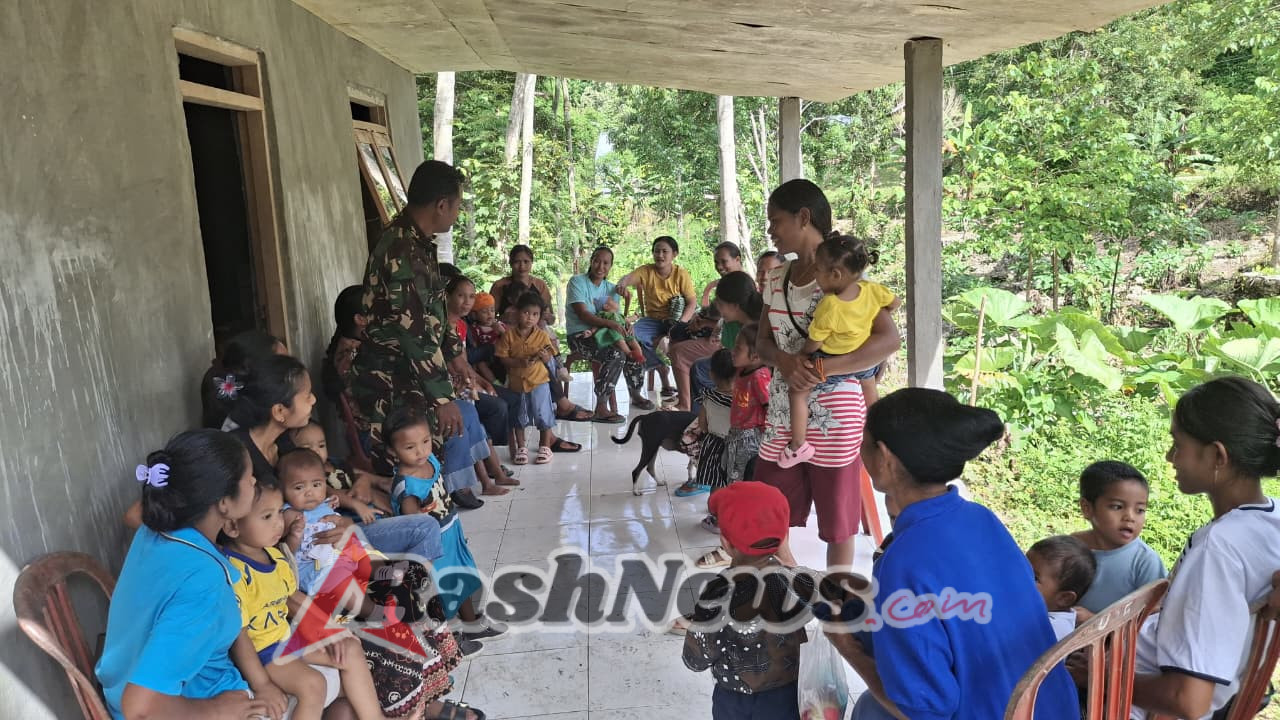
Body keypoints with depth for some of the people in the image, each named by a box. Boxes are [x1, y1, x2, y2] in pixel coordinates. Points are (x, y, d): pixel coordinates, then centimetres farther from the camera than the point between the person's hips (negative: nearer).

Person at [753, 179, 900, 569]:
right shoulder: (777, 278, 9)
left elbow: (890, 339, -18)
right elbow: (762, 342, 11)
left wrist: (820, 368, -26)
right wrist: (782, 360, -14)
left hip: (834, 415, -6)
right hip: (783, 413, 6)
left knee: (837, 525, 8)